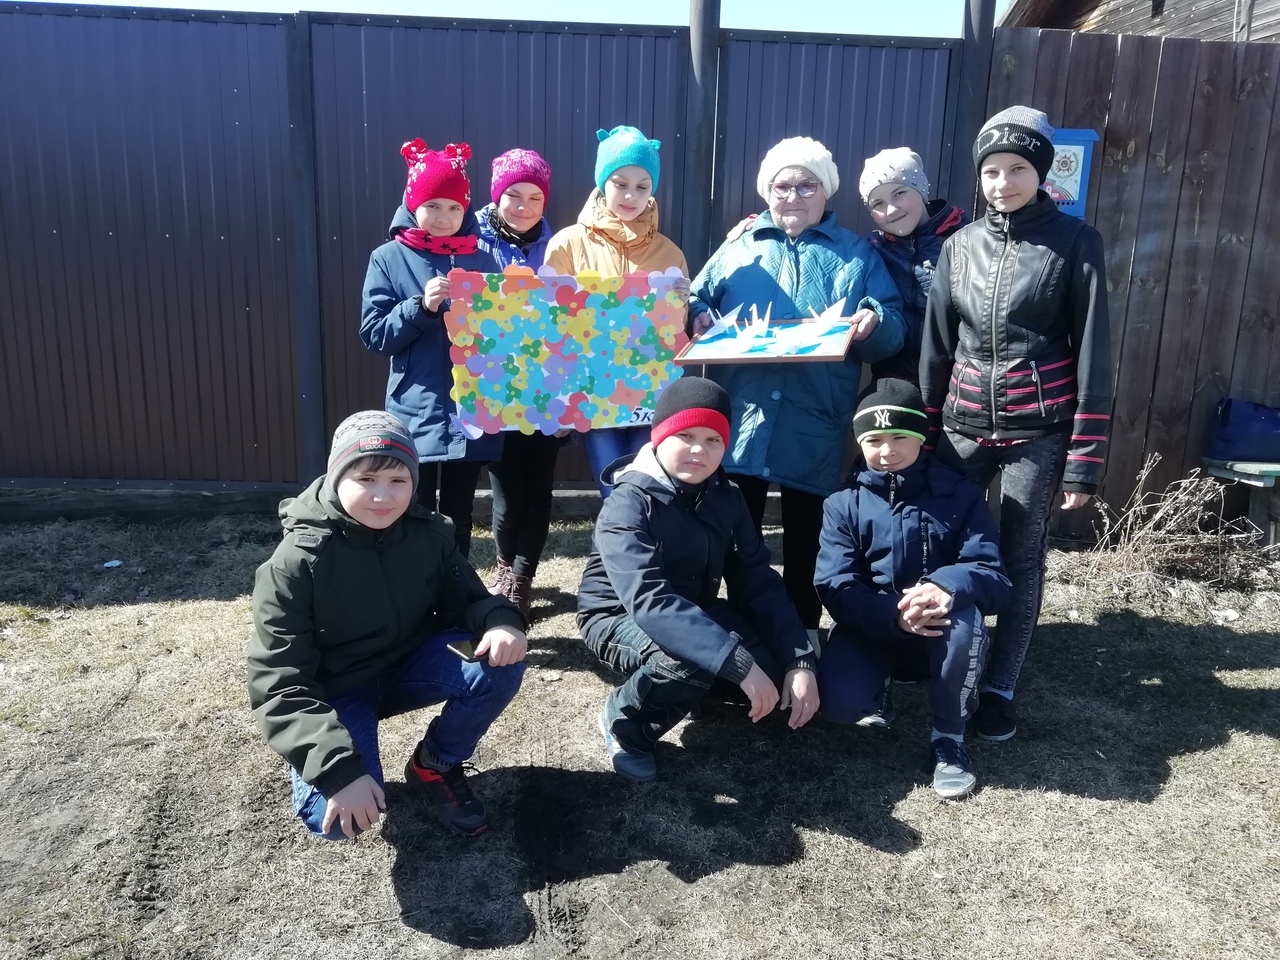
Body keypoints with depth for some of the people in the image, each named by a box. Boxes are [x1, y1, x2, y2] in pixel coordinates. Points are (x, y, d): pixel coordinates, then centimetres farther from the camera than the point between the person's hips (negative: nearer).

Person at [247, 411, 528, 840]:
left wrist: (500, 620, -28)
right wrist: (340, 770, -34)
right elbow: (279, 688, -23)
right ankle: (315, 771, 12)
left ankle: (436, 766, 4)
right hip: (336, 691, -3)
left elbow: (465, 600, -1)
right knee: (338, 817, -26)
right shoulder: (297, 563, -23)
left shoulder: (429, 534, -11)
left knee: (501, 663, -23)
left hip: (408, 666, 4)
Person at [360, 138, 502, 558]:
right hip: (415, 415, -2)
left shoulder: (481, 261, 8)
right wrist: (421, 307, -17)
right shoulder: (388, 259, 1)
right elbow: (374, 335, -4)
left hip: (471, 413, 2)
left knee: (458, 517, 13)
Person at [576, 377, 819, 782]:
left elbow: (758, 582, -8)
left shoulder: (726, 499, -5)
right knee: (693, 660, -36)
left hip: (694, 612, 6)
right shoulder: (629, 506, -26)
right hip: (620, 617, -6)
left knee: (777, 669, -14)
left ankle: (680, 682, 12)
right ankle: (624, 721, -6)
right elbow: (650, 603, -39)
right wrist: (741, 665, -45)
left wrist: (799, 661, -22)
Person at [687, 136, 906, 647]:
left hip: (814, 425, 0)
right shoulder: (738, 247, 14)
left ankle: (802, 628, 25)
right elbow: (697, 301, 15)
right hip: (740, 417, 1)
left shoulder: (857, 255, 11)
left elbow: (894, 333, 5)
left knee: (805, 533, 9)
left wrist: (874, 322, -17)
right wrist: (699, 318, -8)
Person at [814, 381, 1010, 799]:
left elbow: (992, 575, -14)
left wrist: (945, 586, -38)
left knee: (964, 618, -36)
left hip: (940, 633, 0)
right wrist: (893, 613, -35)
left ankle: (949, 739, -12)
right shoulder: (843, 503, -4)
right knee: (839, 703, -28)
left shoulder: (960, 494, -4)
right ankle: (880, 690, 12)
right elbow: (835, 587, -14)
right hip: (871, 628, 0)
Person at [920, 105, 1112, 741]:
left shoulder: (1074, 242, -4)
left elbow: (1092, 352, -6)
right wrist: (921, 435, 8)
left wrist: (1085, 459, -10)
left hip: (1039, 431, -3)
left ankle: (1001, 687, 21)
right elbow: (935, 343, 9)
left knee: (1021, 559, 5)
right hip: (963, 425, 3)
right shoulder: (960, 245, 6)